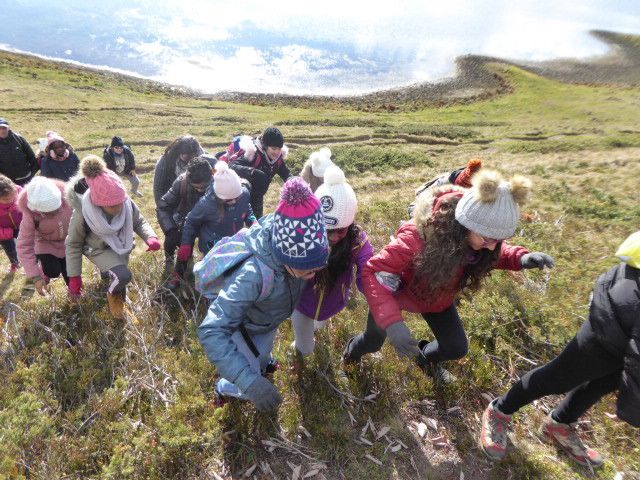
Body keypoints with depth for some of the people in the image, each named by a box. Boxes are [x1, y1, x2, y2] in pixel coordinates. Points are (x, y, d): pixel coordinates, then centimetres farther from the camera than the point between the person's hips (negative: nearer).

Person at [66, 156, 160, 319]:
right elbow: (73, 244, -17)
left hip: (120, 245, 4)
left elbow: (139, 222, -9)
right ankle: (113, 295, 8)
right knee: (124, 275, -25)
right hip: (98, 249, -4)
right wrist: (74, 277, -14)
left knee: (118, 276, 21)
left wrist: (150, 237, -31)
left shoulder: (127, 203, -28)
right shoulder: (82, 214, -33)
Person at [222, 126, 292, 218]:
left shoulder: (278, 157, -9)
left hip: (256, 198, 6)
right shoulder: (253, 153, -30)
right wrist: (252, 172, -57)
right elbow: (232, 167, -40)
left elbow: (286, 173, 2)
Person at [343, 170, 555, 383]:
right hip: (395, 292, -4)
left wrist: (521, 258, -27)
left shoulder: (474, 235, -27)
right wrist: (392, 322, -54)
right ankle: (353, 351, 57)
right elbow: (375, 272, -41)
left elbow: (494, 254, -3)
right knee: (373, 342, 18)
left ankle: (426, 358, 48)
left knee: (457, 348, 11)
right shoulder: (418, 237, -46)